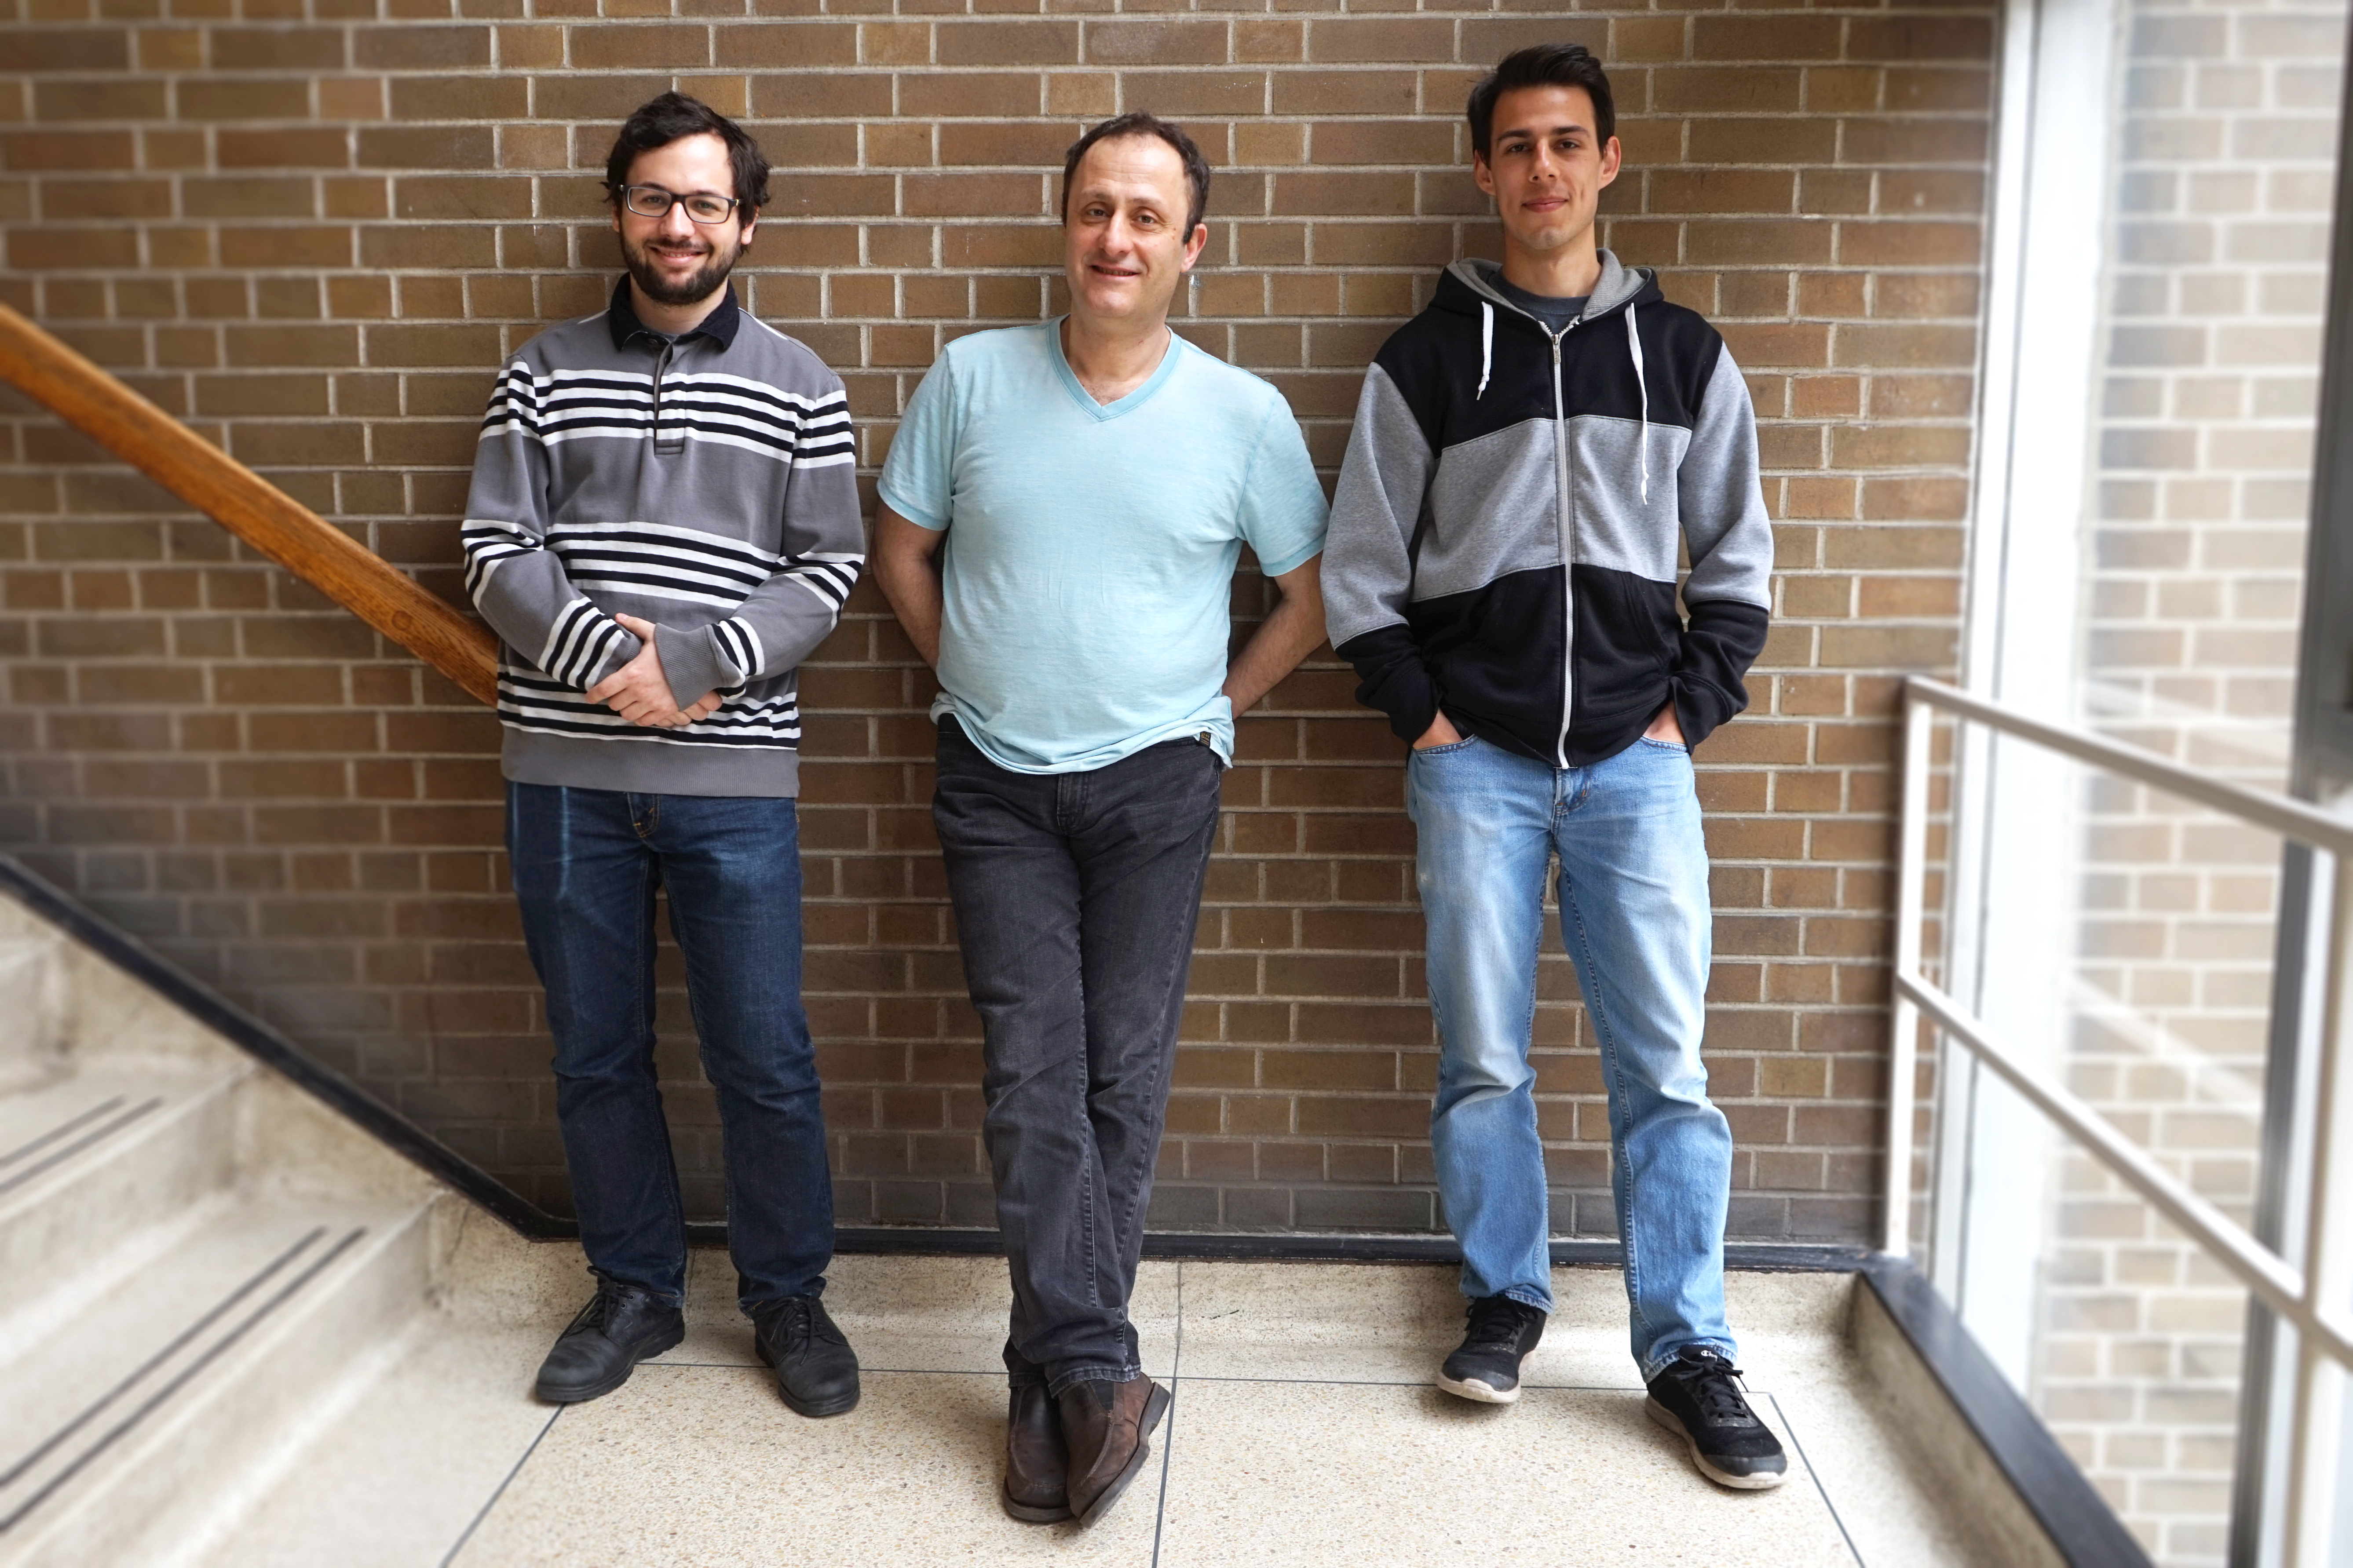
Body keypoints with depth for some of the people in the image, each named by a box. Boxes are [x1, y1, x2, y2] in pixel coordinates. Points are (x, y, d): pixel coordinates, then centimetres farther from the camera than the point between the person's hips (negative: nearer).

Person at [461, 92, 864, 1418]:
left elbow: (828, 568, -2)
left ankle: (788, 1296, 23)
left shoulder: (801, 389, 4)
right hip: (567, 771, 2)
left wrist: (698, 663, -15)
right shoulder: (546, 372, 8)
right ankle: (637, 1292, 30)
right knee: (597, 1052, 12)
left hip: (733, 775, -2)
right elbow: (498, 549, 1)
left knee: (765, 1056, 3)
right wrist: (601, 648, -16)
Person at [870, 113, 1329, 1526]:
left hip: (1157, 783, 0)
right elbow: (904, 549, 9)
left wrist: (1214, 707, 4)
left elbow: (1313, 596, 7)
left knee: (1123, 1080, 3)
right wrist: (972, 680, 5)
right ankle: (1100, 1375, 2)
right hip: (997, 784, 1)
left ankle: (1052, 1382, 16)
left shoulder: (1245, 416, -3)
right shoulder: (972, 379, -1)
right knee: (1034, 1076, -5)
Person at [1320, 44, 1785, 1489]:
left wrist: (1691, 711, 2)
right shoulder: (1426, 361, 4)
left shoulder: (1685, 355, 8)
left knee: (1666, 1066, 0)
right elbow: (1360, 570, 6)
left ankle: (1690, 1351, 11)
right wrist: (1423, 717, -2)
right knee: (1484, 1060, 5)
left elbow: (1737, 562, 12)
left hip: (1637, 762, 1)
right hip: (1478, 766, 0)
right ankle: (1507, 1299, 23)